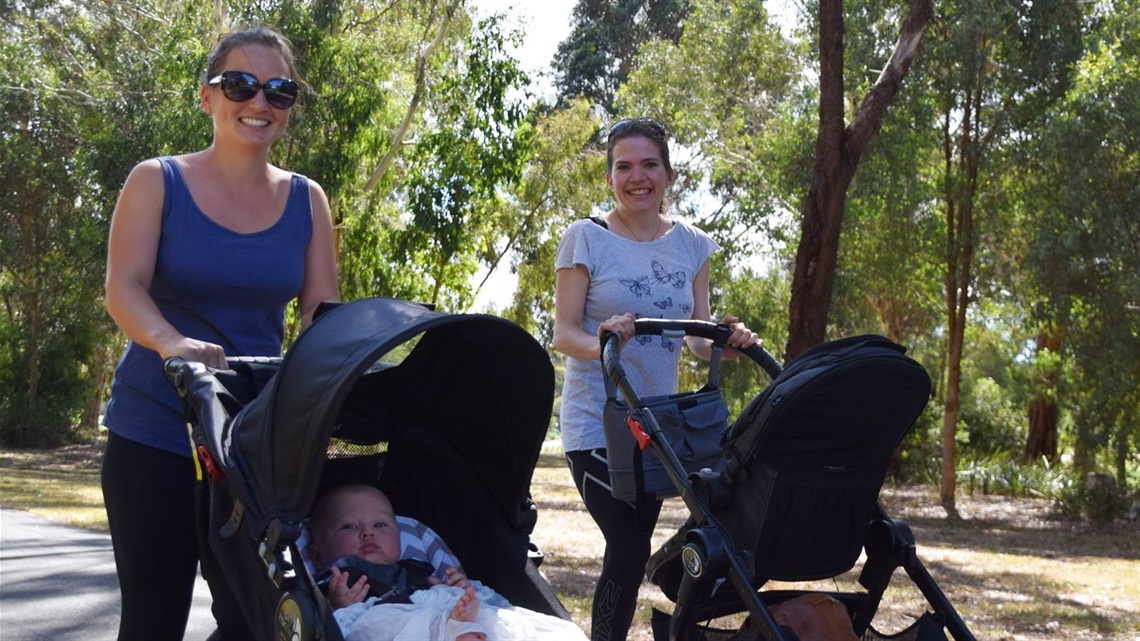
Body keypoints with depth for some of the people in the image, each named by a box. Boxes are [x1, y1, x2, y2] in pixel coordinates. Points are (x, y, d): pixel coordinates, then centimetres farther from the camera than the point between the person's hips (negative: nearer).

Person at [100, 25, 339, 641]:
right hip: (155, 433, -2)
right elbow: (123, 288, -13)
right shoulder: (157, 182, -1)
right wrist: (172, 341, -35)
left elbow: (323, 316, 2)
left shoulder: (306, 201, 7)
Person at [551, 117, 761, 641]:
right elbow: (563, 333, -10)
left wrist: (725, 343, -18)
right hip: (596, 422, -5)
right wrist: (600, 342, -32)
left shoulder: (692, 246, 6)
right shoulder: (586, 238, -6)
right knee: (629, 552, -14)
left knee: (629, 551, 11)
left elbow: (698, 338, 5)